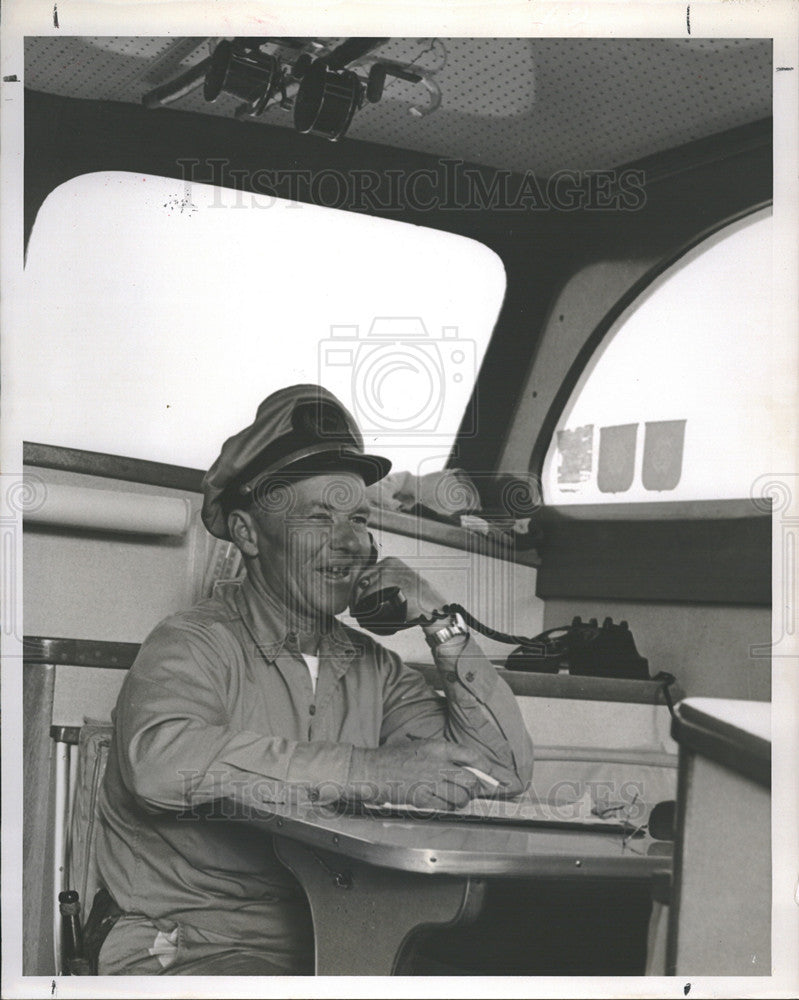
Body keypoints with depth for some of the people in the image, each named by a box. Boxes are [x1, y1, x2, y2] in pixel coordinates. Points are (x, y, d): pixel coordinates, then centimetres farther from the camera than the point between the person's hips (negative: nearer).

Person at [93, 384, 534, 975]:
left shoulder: (372, 667, 12)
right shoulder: (194, 647, -8)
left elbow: (506, 771, 8)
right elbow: (163, 761, -30)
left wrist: (442, 628, -1)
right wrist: (371, 771, -31)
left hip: (335, 948, 6)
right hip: (193, 948, -6)